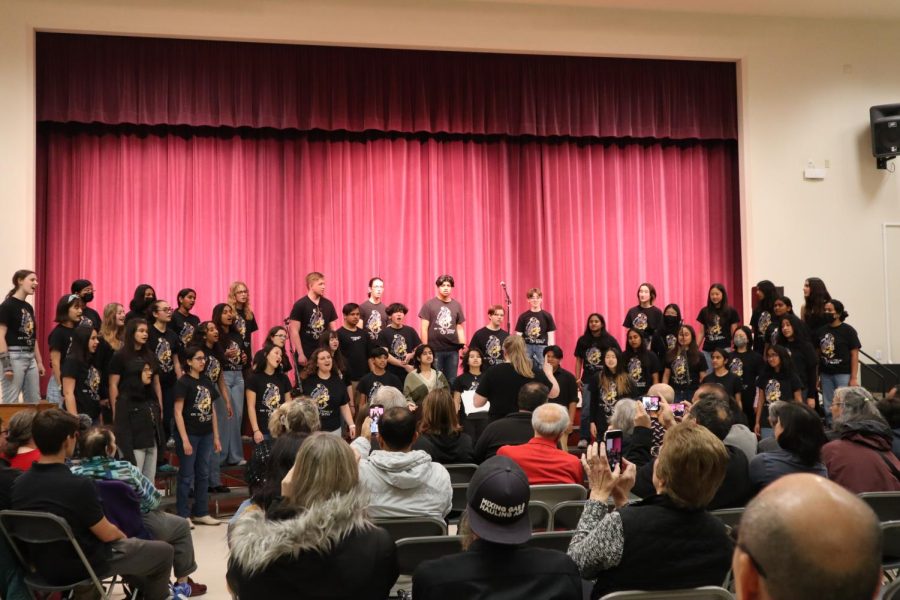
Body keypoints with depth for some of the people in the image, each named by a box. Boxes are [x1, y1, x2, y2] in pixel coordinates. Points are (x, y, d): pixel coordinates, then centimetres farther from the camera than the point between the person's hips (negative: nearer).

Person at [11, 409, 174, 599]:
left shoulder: (18, 484, -7)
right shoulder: (79, 485, -29)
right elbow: (107, 534, -16)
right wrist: (123, 537, 8)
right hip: (81, 568, -7)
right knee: (164, 551, 12)